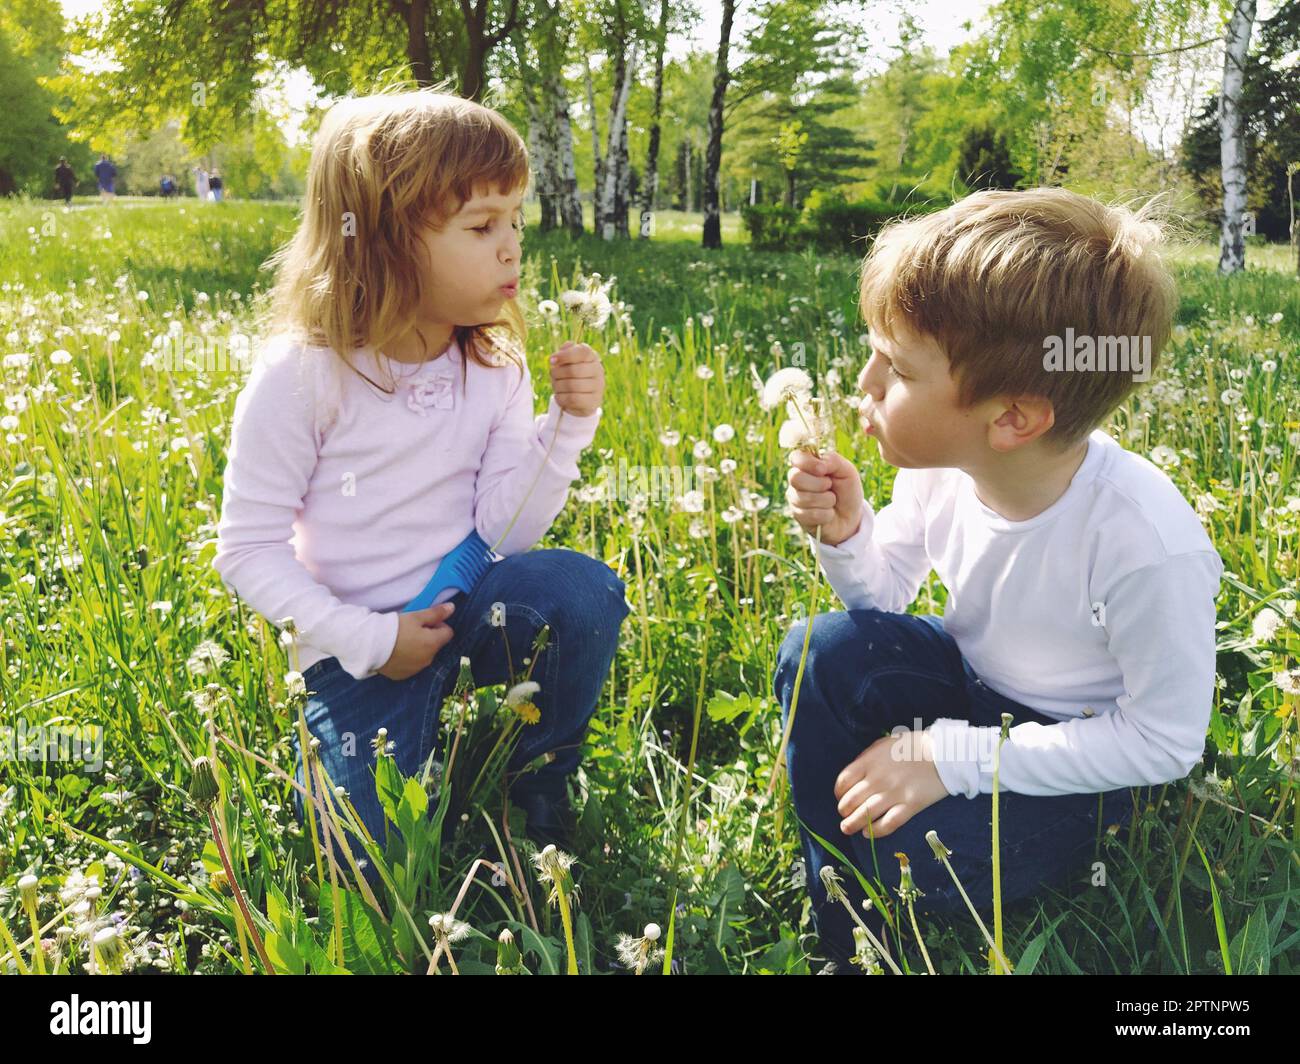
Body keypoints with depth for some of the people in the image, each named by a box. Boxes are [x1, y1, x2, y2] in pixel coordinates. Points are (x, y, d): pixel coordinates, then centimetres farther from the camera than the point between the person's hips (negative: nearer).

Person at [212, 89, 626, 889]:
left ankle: (537, 781, 0)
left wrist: (568, 426, -20)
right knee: (386, 874, -11)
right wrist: (369, 640, -20)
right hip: (360, 650, -3)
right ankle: (324, 747, 22)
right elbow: (249, 550, -13)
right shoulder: (302, 375, -17)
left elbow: (505, 530, -8)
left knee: (585, 590, -28)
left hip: (467, 611, 3)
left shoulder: (495, 368, -4)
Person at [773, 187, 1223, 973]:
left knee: (913, 852, -29)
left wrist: (952, 758, -27)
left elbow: (1168, 741, -22)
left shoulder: (1147, 545, -33)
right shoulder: (941, 466, -16)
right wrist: (845, 533, -22)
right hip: (973, 685, 6)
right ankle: (849, 942, -2)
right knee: (820, 652, -19)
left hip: (1089, 752, -6)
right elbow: (884, 596, 2)